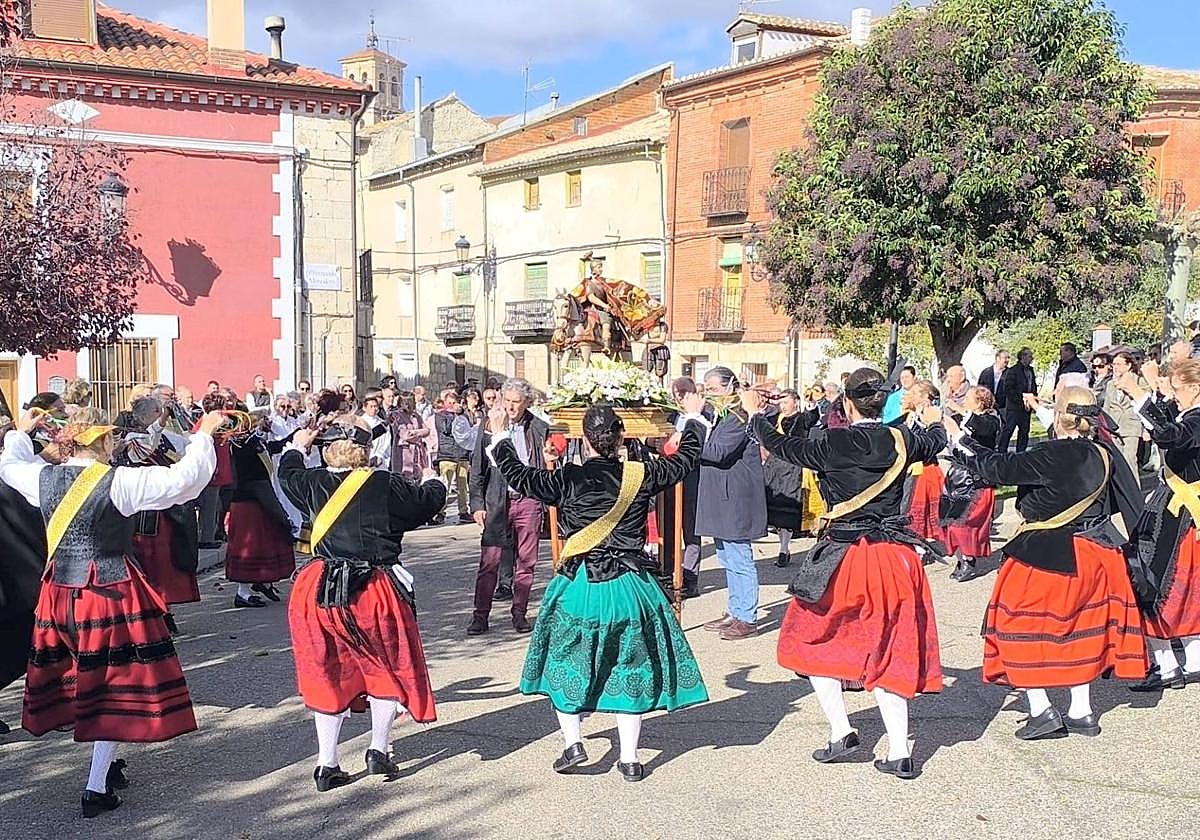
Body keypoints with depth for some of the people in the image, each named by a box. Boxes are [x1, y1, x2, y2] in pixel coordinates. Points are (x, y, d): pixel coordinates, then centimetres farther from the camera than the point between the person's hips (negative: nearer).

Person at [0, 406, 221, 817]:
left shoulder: (44, 478, 0)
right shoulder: (120, 481, -17)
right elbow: (184, 478, -18)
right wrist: (204, 434, -4)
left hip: (59, 591, 6)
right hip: (111, 592, -6)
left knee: (82, 682, 20)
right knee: (116, 687, 4)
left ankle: (109, 763, 34)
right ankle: (97, 788, 4)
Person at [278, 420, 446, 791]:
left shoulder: (314, 483, 2)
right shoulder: (389, 486, -6)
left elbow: (287, 474, 24)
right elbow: (431, 498, 10)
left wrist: (297, 446, 45)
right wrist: (431, 478, 33)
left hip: (321, 590, 3)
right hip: (376, 589, -2)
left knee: (328, 674, 13)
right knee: (387, 668, 17)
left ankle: (326, 765, 15)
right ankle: (379, 751, 16)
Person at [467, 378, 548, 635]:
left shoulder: (539, 429, 4)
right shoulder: (490, 427, 3)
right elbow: (477, 470, 5)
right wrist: (477, 505, -1)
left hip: (529, 500, 1)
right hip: (497, 502, -1)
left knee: (525, 562, 6)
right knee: (489, 561, -2)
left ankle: (519, 614, 18)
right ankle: (480, 616, 5)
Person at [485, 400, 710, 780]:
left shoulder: (567, 479, -12)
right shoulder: (641, 475, -5)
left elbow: (518, 475, -9)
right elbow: (684, 459, 9)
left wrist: (500, 437, 6)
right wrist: (693, 418, 24)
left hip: (578, 587, -1)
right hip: (630, 587, 2)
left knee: (565, 663, 18)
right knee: (629, 667, 12)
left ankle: (572, 741, 9)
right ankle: (629, 758, 14)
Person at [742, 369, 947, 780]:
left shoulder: (831, 444, -12)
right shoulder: (901, 441, -1)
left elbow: (780, 445, 3)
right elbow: (935, 441, 23)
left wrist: (756, 414, 22)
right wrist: (933, 421, 46)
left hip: (843, 557, -4)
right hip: (896, 558, 4)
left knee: (814, 641, 16)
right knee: (889, 654, 13)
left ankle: (841, 732, 9)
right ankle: (899, 752, 10)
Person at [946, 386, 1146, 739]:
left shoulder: (1053, 456, -20)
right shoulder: (1105, 454, 0)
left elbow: (1000, 468, -18)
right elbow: (1132, 504, 8)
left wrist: (961, 440, -8)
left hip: (1046, 557, -7)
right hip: (1093, 555, 7)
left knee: (1024, 624, 5)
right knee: (1080, 628, 18)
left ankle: (1041, 710, 1)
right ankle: (1081, 713, 22)